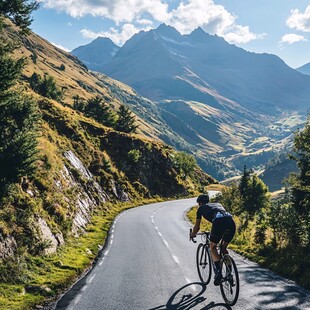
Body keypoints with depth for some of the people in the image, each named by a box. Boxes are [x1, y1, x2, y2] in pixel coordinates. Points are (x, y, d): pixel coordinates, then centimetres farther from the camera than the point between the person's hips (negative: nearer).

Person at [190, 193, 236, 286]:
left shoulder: (201, 208, 28)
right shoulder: (218, 204, 40)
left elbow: (197, 227, 34)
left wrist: (192, 235, 55)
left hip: (219, 222, -4)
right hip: (231, 222, 5)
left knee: (212, 247, 16)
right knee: (224, 248, 23)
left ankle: (218, 271, -3)